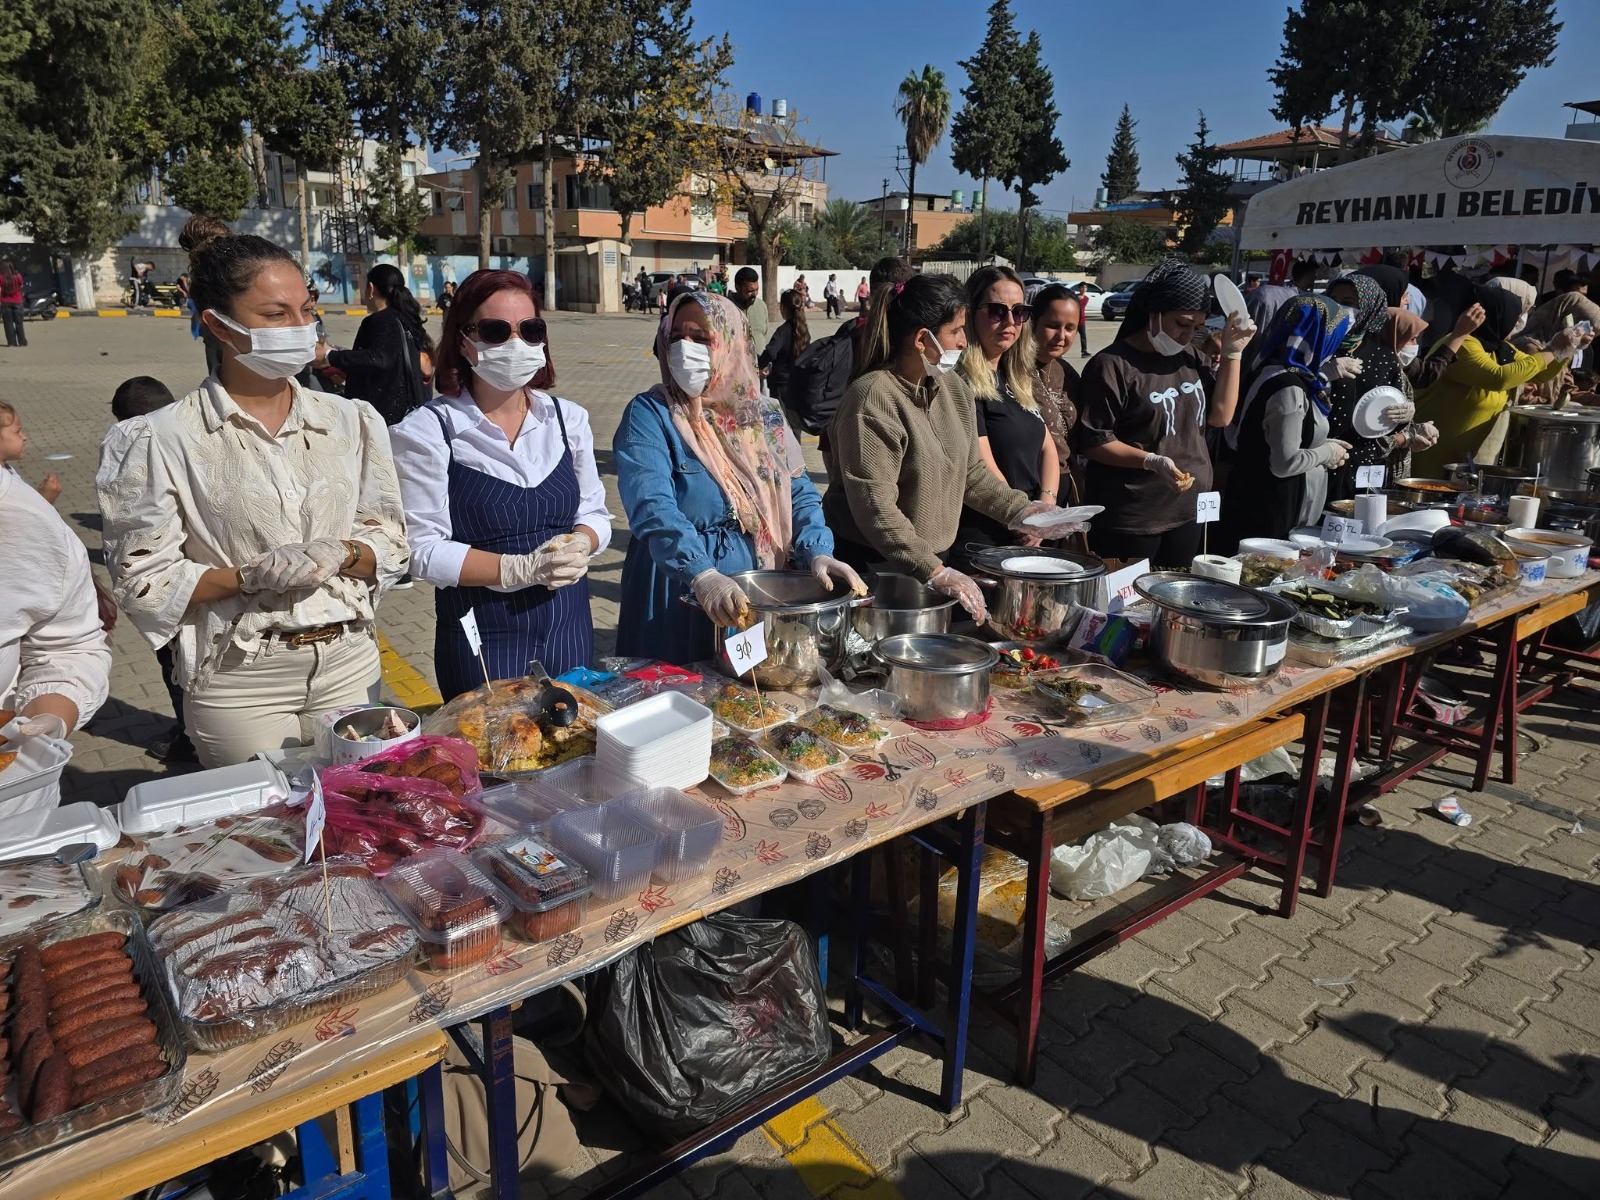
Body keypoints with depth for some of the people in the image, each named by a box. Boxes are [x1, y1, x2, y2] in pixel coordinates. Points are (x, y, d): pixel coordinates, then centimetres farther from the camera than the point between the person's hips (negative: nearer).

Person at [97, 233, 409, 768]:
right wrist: (253, 576, -19)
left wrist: (341, 555, -14)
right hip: (239, 679, -3)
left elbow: (390, 547, 6)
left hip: (349, 665, 3)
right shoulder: (165, 439, -7)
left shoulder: (352, 421, 4)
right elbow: (142, 580, -7)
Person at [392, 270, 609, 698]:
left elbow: (594, 513, 9)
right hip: (482, 640, -4)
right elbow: (424, 549, -12)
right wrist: (522, 569, -21)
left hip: (569, 629, 4)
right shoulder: (427, 432, -10)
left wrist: (578, 546, -14)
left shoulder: (568, 419, 3)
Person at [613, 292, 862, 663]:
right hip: (679, 600, -4)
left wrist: (817, 551, -16)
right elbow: (652, 507, -22)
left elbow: (798, 493, 4)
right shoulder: (649, 414, -7)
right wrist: (702, 576, -36)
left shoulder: (763, 414, 7)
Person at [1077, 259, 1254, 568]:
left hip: (1187, 514, 7)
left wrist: (1232, 354, 0)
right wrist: (1151, 461, -26)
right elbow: (1093, 441, -15)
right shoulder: (1112, 365, -12)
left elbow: (1220, 416, 7)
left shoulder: (1191, 358, 11)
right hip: (1128, 521, -7)